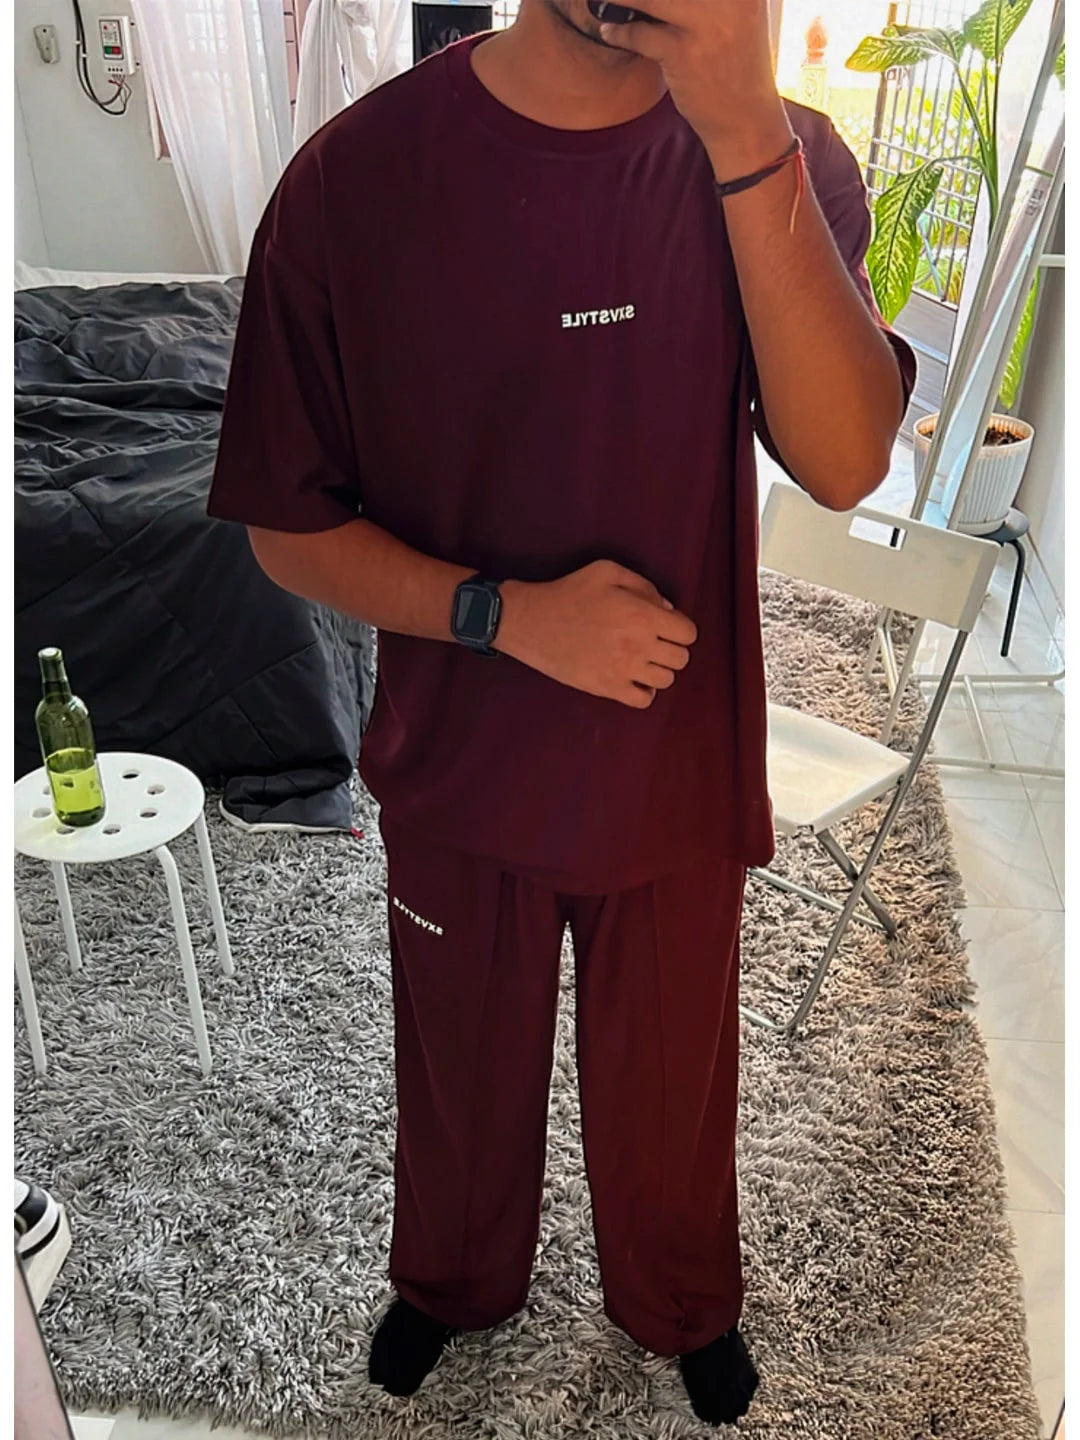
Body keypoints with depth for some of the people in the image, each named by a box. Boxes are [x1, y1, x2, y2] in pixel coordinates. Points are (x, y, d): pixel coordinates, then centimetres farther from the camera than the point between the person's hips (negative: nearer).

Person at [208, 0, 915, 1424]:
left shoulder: (781, 158, -11)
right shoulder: (357, 175, -16)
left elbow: (846, 461, -25)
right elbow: (288, 525, -10)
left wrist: (743, 134, -33)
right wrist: (509, 615, -24)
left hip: (678, 767, 1)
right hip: (459, 771, 0)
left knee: (672, 1078, 24)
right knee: (461, 1070, 25)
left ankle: (683, 1301, 58)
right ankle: (452, 1276, 60)